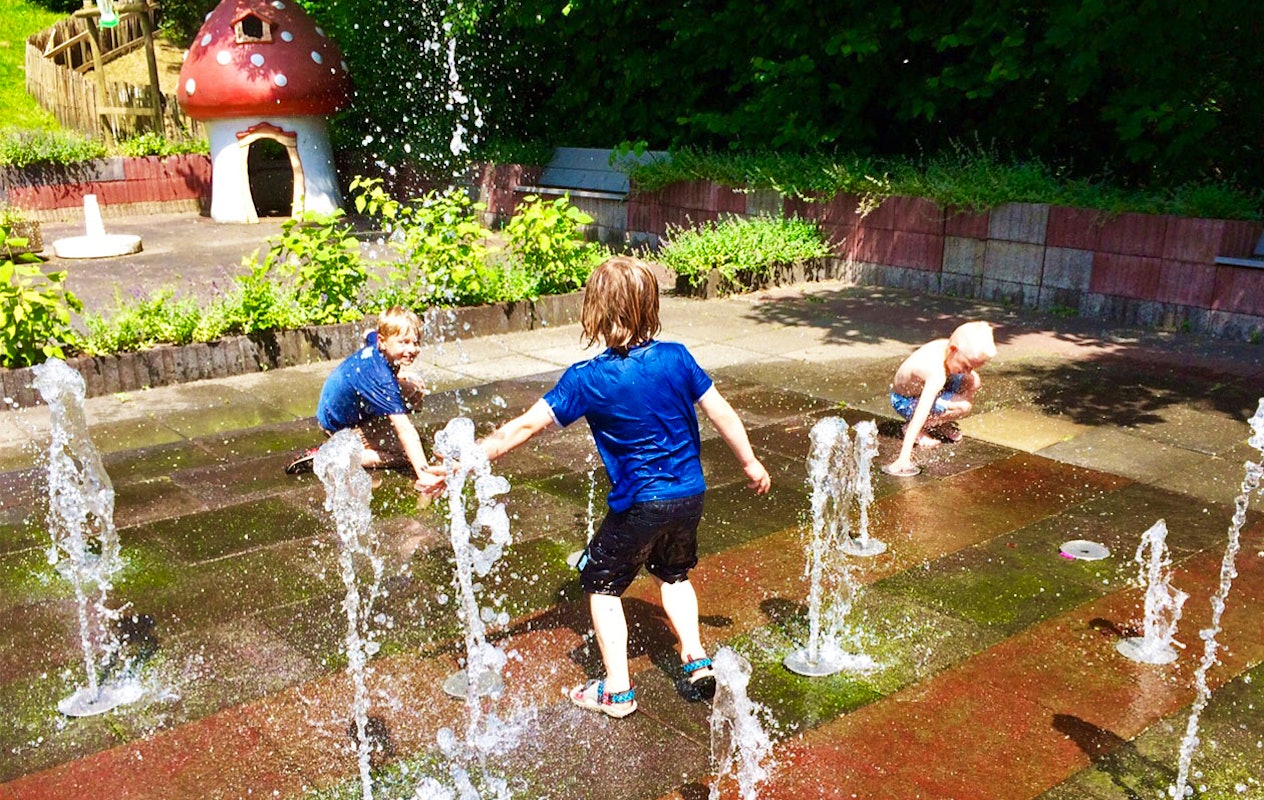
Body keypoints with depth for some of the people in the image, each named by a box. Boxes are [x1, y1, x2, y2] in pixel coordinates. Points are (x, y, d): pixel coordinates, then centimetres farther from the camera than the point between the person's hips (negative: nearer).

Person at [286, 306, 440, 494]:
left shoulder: (376, 340, -15)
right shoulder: (381, 379, -39)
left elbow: (368, 334, 15)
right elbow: (405, 429, -45)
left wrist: (398, 377, 11)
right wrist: (423, 474, -49)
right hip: (341, 426, -8)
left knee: (415, 392, 3)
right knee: (407, 454, -15)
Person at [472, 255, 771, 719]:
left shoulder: (587, 380, -15)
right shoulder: (676, 358, -6)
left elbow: (525, 426, -13)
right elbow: (722, 415, 0)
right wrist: (751, 463, 16)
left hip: (639, 506, -5)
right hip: (690, 495, 5)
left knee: (601, 583, 15)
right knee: (673, 574, 29)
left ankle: (617, 690, 17)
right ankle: (697, 663, 27)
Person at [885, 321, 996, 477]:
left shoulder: (946, 345, -17)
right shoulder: (937, 375, -40)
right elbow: (920, 414, -47)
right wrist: (904, 457, -52)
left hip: (921, 386, 9)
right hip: (905, 401, -8)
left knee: (974, 382, -4)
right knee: (963, 405, -26)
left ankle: (941, 423, 14)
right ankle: (915, 429, -8)